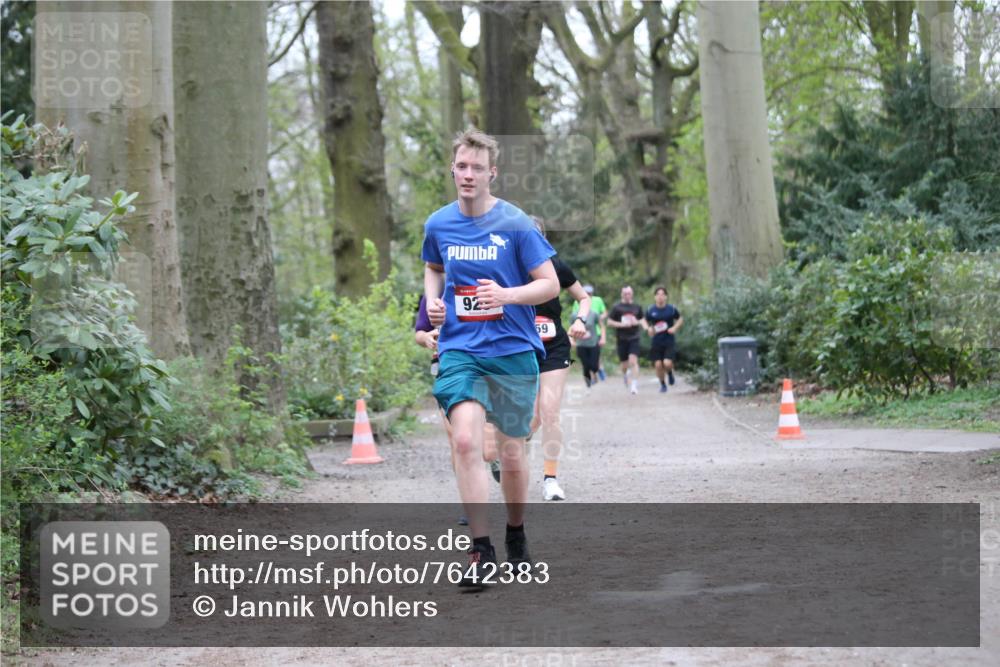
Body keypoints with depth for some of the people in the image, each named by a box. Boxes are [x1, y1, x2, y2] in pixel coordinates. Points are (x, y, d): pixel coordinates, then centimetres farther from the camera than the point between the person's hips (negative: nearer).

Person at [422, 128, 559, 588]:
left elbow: (550, 284, -4)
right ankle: (481, 550, -15)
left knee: (511, 453, 7)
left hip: (513, 351, -1)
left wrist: (507, 295, -21)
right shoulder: (438, 224, 5)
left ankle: (516, 537, 32)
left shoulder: (516, 225, -6)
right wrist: (432, 299, 4)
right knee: (466, 441, -19)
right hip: (459, 349, 1)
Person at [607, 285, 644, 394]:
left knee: (633, 361, -16)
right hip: (622, 339, 0)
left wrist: (646, 327, 3)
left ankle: (635, 385, -17)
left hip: (634, 338, 0)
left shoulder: (637, 307, 10)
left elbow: (641, 320, 23)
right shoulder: (617, 307, 1)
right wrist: (622, 325, -12)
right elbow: (609, 322, 1)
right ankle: (626, 376, 41)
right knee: (624, 364, 7)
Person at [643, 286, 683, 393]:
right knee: (658, 365, 0)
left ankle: (670, 372, 20)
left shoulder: (671, 309, -2)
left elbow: (680, 319, 11)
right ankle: (663, 384, 22)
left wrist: (675, 327, -7)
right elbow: (646, 322, 13)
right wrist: (648, 329, -9)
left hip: (669, 341, -2)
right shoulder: (650, 310, 0)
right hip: (656, 342, 2)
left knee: (667, 363, -16)